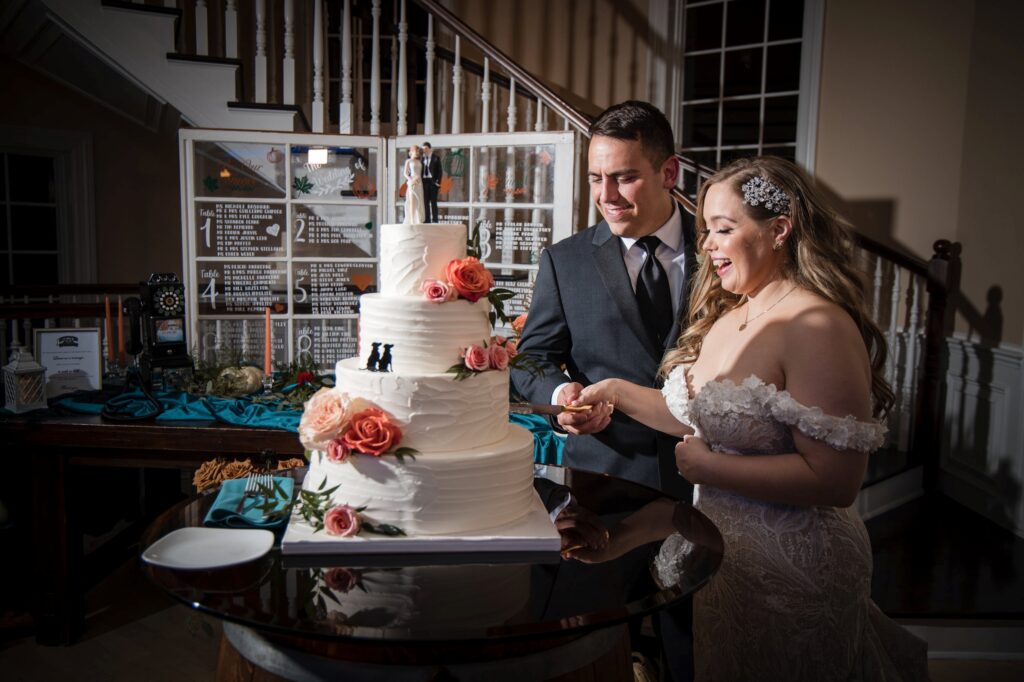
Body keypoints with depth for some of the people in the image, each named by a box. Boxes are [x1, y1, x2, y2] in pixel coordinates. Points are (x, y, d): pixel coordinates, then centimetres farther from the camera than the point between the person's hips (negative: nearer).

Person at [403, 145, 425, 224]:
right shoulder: (408, 161, 4)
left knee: (419, 202, 0)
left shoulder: (419, 162, 16)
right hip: (412, 183, -5)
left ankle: (418, 220, 0)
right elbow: (405, 173, -2)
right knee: (412, 201, -9)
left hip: (419, 183, 5)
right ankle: (412, 221, -12)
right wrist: (411, 180, -18)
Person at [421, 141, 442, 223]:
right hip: (424, 182, 4)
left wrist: (438, 183, -9)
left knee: (433, 202, -6)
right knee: (426, 202, 2)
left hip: (433, 182, -4)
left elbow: (440, 171, -1)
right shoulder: (422, 159, 12)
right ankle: (427, 220, 4)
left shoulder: (436, 158, 2)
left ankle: (435, 220, -4)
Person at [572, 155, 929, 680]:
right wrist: (618, 393, 0)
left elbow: (833, 481, -27)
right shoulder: (725, 317, 4)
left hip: (786, 567, -8)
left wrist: (709, 467, -21)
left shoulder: (819, 327, -23)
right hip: (716, 541, 8)